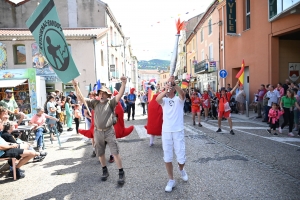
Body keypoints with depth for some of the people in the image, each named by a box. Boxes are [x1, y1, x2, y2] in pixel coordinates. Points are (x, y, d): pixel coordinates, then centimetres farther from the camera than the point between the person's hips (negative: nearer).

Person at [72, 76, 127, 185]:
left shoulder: (110, 103, -4)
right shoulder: (95, 103, 4)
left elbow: (119, 95, -18)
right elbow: (81, 99, 1)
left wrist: (123, 84, -32)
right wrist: (76, 87, -10)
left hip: (109, 131, -3)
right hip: (98, 132, 4)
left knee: (115, 152, -2)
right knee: (100, 153, 15)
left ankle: (121, 173, 9)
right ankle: (105, 171, 35)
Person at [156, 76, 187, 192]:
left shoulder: (179, 99, 1)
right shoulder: (164, 100, 5)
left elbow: (182, 93, -25)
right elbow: (157, 99, -20)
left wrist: (173, 84, -42)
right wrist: (166, 90, -39)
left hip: (178, 131, -2)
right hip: (166, 131, 2)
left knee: (181, 158, 3)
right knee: (167, 158, 6)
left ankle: (181, 169, 38)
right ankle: (171, 180, 23)